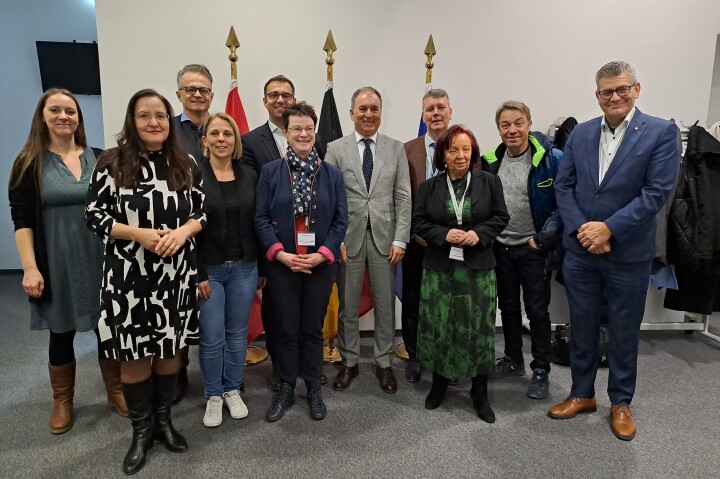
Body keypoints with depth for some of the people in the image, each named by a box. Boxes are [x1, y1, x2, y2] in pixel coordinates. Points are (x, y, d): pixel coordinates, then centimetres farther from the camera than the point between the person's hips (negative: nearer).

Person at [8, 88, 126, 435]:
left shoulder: (99, 159, 4)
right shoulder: (30, 163, -1)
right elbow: (22, 220, -4)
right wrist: (30, 268, -12)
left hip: (100, 262, 1)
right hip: (56, 266, -1)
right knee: (61, 335, 12)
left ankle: (116, 392, 30)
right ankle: (62, 402, 32)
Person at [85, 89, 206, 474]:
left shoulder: (186, 165, 4)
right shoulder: (112, 163, -4)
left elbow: (203, 211, 6)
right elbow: (94, 214, -5)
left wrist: (183, 231, -14)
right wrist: (139, 233, -18)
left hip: (176, 274, 2)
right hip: (129, 275, -2)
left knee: (170, 348, 13)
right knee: (135, 353, 8)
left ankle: (163, 420, 34)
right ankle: (141, 430, 28)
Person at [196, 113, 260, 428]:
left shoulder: (249, 177, 4)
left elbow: (257, 223, 6)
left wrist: (263, 268, 4)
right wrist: (197, 275, -11)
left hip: (244, 267, 3)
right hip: (208, 269, -3)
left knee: (237, 333, 13)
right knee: (211, 338, 4)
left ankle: (233, 390, 31)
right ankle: (213, 395, 26)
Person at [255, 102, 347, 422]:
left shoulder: (333, 174, 3)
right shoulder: (270, 172, 1)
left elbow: (341, 220, 1)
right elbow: (261, 218, -3)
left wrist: (322, 254, -12)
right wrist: (281, 254, -15)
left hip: (321, 265, 1)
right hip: (281, 265, 0)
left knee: (313, 329, 11)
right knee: (286, 329, 9)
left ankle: (313, 389, 27)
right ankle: (286, 389, 26)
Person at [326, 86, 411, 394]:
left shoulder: (396, 149, 6)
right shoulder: (335, 149, 2)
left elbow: (403, 198, 2)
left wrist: (400, 240, -5)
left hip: (384, 237, 1)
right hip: (348, 237, -1)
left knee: (385, 305, 9)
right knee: (347, 305, 9)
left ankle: (384, 363, 24)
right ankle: (349, 362, 26)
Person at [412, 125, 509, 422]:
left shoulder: (489, 181, 3)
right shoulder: (429, 187, 4)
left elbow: (500, 217, 4)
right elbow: (418, 222, 2)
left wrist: (479, 234, -13)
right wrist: (444, 234, -14)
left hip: (478, 266, 0)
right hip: (439, 267, 1)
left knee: (479, 328, 4)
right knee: (438, 326, 6)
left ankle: (480, 394, 20)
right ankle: (439, 383, 28)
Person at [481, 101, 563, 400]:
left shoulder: (551, 159, -11)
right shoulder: (489, 162, 2)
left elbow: (564, 204, -12)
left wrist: (543, 239, -15)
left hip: (533, 248, -4)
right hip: (500, 248, 4)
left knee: (537, 310, 5)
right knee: (507, 307, 16)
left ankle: (541, 370, 20)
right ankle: (513, 359, 33)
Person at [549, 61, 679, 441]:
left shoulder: (662, 132, -6)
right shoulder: (580, 133, 5)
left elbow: (657, 192, -13)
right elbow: (563, 186, 2)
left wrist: (608, 228, -18)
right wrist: (581, 229, -11)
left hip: (628, 253, -3)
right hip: (580, 251, 3)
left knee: (623, 332, 11)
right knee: (582, 327, 14)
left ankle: (621, 403, 31)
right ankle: (582, 394, 31)